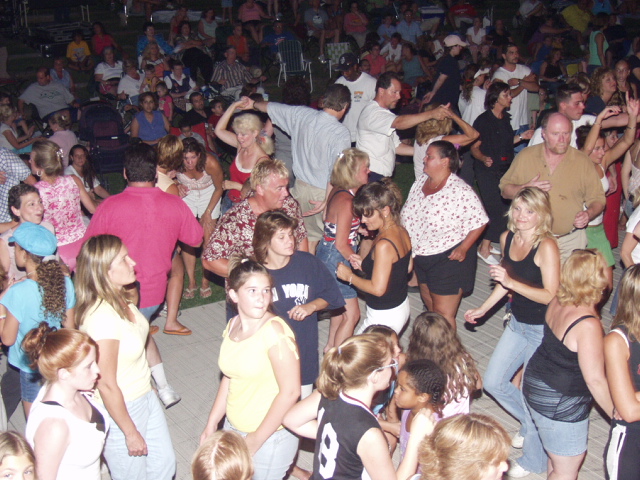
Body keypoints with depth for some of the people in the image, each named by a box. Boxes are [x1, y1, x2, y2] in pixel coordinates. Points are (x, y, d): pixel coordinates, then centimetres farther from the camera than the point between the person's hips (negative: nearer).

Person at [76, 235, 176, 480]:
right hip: (118, 408, -8)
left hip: (144, 395, 8)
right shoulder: (101, 317, -32)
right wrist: (131, 432, -16)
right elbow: (106, 384, -25)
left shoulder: (121, 299, -6)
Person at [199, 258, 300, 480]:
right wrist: (211, 426, 10)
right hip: (233, 428, 7)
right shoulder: (233, 326, 0)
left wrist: (255, 441, -15)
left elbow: (290, 392, -21)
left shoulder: (274, 330, -21)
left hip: (271, 438, -7)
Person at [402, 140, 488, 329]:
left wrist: (463, 248, -20)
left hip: (449, 259, -8)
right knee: (429, 306, 24)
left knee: (443, 313, 1)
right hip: (421, 256, 8)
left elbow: (480, 222, -16)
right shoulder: (420, 181, 1)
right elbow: (407, 214, 11)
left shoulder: (460, 191, -21)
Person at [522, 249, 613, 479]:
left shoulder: (557, 303, -6)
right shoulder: (588, 325, -29)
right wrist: (618, 416, -11)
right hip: (560, 404, -8)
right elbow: (595, 380, -22)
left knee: (557, 457, 28)